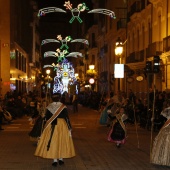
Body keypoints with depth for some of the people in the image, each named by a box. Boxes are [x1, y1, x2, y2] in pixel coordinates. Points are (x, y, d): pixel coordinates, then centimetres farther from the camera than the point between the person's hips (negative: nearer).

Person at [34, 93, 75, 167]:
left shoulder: (49, 107, -2)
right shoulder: (63, 107, -6)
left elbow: (46, 118, 2)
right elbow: (67, 118, -6)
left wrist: (46, 127, 12)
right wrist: (69, 127, 1)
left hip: (51, 125, 1)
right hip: (62, 125, -1)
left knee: (53, 141, 5)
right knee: (62, 141, 10)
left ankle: (55, 160, 2)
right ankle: (61, 159, 13)